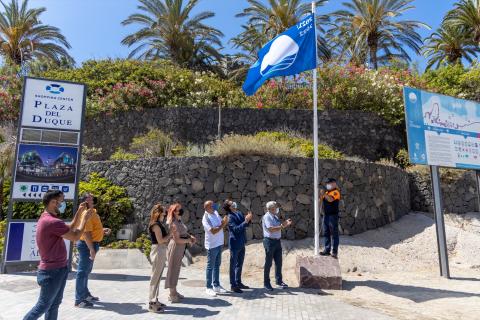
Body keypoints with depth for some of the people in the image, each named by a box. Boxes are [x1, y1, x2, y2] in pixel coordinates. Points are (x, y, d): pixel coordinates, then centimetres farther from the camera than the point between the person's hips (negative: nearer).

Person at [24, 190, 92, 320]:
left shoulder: (47, 219, 8)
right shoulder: (52, 221, -25)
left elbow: (70, 228, 16)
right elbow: (75, 236, -18)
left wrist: (79, 212, 11)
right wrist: (85, 218, -6)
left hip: (59, 269, 10)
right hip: (52, 271, -10)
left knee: (55, 304, 15)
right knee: (43, 305, 5)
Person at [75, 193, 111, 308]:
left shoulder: (92, 212, 12)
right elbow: (86, 232, -25)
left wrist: (103, 230, 9)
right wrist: (91, 249, -27)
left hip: (91, 244, 10)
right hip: (87, 245, -10)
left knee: (86, 271, 19)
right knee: (83, 271, -3)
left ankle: (85, 294, 33)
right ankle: (79, 300, 4)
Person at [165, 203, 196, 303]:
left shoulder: (179, 221, 8)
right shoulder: (174, 224, -21)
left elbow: (184, 232, 18)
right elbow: (177, 239, -23)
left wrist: (190, 237, 1)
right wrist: (188, 240, -12)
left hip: (180, 249, 9)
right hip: (175, 248, -9)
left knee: (176, 269, 17)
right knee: (173, 269, 0)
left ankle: (174, 291, 29)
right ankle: (172, 295, 11)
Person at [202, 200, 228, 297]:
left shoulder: (215, 213, 4)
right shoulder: (206, 218, -18)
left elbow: (222, 222, 8)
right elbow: (213, 231, -24)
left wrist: (225, 221, -12)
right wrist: (223, 224, -21)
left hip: (219, 243, 8)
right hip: (212, 245, -8)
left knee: (217, 265, 16)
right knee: (210, 266, 4)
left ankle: (216, 285, 28)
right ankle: (209, 287, 15)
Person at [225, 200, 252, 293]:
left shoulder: (239, 213, 6)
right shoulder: (230, 217, -17)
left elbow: (246, 225, 13)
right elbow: (236, 229, -24)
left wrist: (248, 219, -7)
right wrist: (246, 221, -29)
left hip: (241, 243, 8)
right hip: (235, 243, -8)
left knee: (240, 264, 17)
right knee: (233, 265, 3)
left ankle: (238, 282, 30)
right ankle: (233, 285, 13)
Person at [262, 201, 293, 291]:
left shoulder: (275, 216, 12)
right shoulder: (267, 217, -15)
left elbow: (278, 226, 12)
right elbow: (271, 229, -24)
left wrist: (285, 223, -3)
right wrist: (282, 226, -23)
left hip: (277, 241, 8)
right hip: (270, 241, -8)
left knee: (278, 262, 14)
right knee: (268, 263, 4)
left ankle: (279, 281, 29)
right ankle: (266, 283, 18)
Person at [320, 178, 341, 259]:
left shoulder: (336, 192, -9)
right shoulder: (327, 192, 16)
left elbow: (330, 199, -25)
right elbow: (321, 199, 15)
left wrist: (324, 194, -20)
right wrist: (320, 194, 0)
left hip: (333, 215, -8)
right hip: (326, 215, 8)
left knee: (334, 234, -2)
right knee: (326, 233, 12)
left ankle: (335, 252, 2)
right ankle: (327, 250, 20)